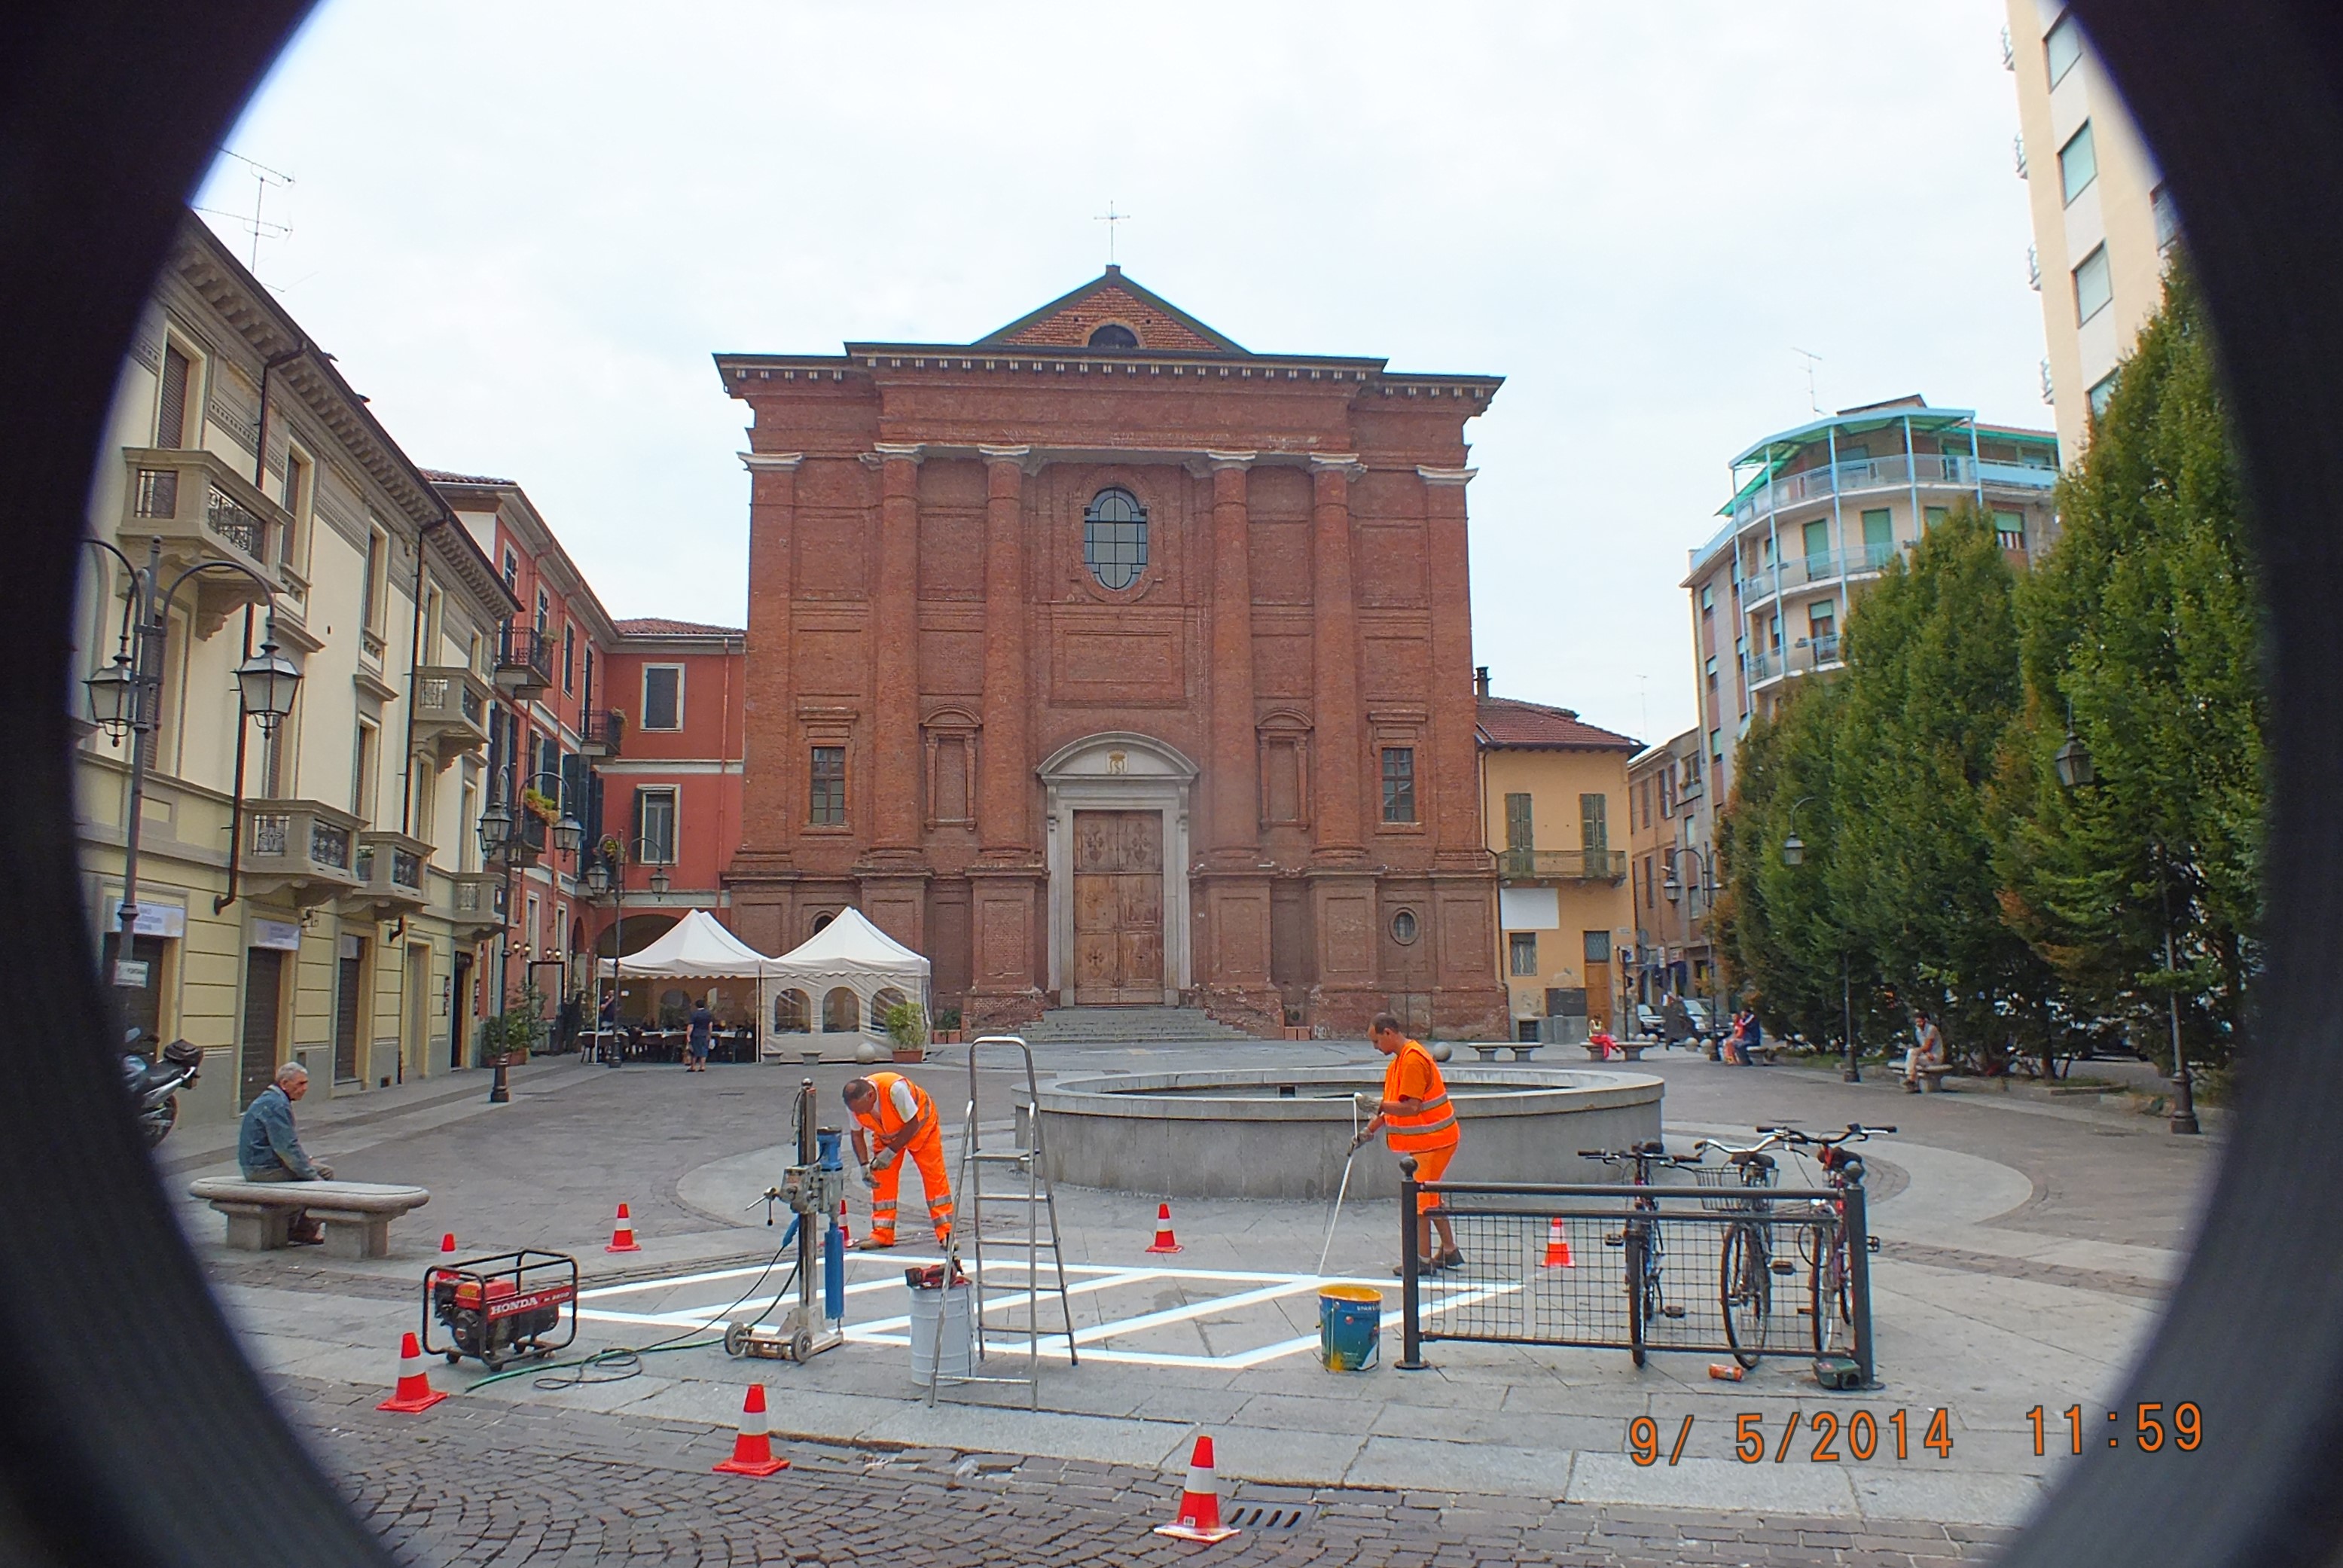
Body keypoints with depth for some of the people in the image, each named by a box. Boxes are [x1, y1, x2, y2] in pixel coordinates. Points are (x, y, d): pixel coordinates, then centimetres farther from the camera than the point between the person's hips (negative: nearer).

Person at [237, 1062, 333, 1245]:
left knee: (323, 1167, 14)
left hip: (259, 1164, 11)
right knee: (325, 1173, -13)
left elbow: (290, 1141, 25)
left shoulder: (271, 1100, 16)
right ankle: (302, 1229, -5)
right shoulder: (276, 1105, -18)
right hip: (264, 1168, -11)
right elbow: (286, 1148, -23)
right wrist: (313, 1175, -18)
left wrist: (307, 1160, 14)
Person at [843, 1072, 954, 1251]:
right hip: (886, 1133, 4)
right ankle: (882, 1234, 3)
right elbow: (857, 1135, -8)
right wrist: (864, 1165, -17)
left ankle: (946, 1232, -4)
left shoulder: (895, 1088, -42)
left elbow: (912, 1124, -29)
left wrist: (892, 1151, -29)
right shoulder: (854, 1103, -25)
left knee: (934, 1175, -7)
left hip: (920, 1124, -4)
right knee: (882, 1178, -4)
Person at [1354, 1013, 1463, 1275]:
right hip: (1433, 1138, 10)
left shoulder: (1413, 1060, -21)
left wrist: (1377, 1105, -26)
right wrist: (1367, 1132, 10)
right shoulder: (1399, 1061, 11)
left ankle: (1423, 1260, -1)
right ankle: (1449, 1252, 28)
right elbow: (1390, 1107, 15)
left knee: (1420, 1197, -6)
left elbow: (1411, 1108, -26)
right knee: (1430, 1197, 18)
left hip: (1431, 1140, -10)